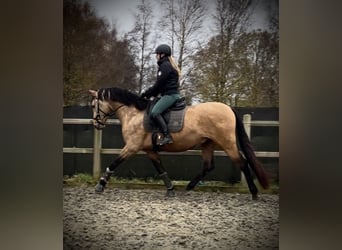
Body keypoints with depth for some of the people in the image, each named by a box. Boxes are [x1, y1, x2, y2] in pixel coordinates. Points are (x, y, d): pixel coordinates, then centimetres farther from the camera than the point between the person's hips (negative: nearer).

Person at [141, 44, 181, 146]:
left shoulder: (165, 66, -11)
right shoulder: (167, 65, 22)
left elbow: (159, 84, -13)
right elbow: (160, 84, 23)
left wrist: (147, 93, -3)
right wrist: (149, 93, 17)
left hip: (170, 95, -11)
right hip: (171, 94, 11)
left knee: (154, 113, -24)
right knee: (155, 112, 18)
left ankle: (167, 136, -30)